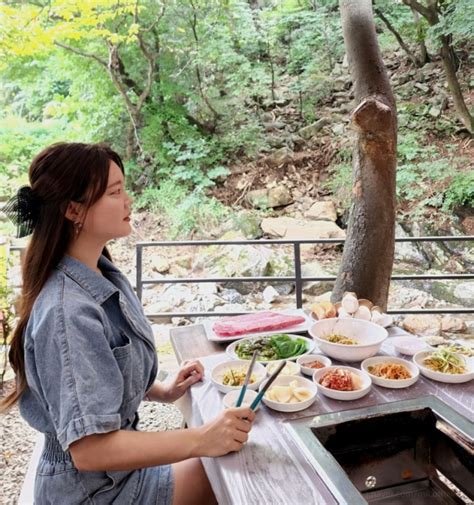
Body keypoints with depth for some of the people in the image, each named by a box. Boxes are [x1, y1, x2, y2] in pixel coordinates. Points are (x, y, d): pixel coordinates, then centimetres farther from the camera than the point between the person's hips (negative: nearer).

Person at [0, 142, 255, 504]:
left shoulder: (103, 274, -4)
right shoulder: (68, 312, -32)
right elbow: (89, 448, -32)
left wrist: (162, 391, 0)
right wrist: (201, 440, -34)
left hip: (120, 457, 7)